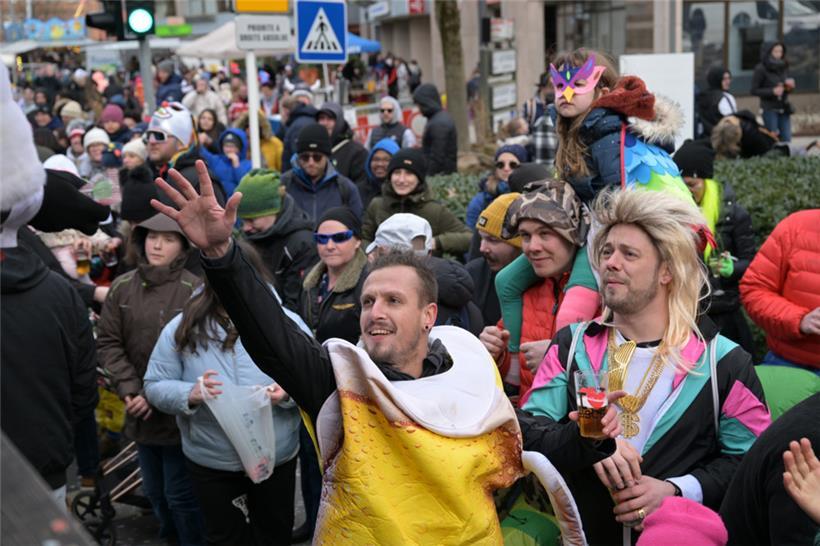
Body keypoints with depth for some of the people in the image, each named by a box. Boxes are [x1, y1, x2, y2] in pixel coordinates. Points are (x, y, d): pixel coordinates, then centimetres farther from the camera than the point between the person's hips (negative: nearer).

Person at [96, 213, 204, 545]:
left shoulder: (193, 291, -14)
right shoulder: (122, 287, 0)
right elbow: (107, 342, 2)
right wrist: (128, 388, -9)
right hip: (140, 412, 5)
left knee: (179, 493, 5)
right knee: (154, 490, 21)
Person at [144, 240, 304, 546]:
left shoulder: (286, 323, -7)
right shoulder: (184, 327, -7)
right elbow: (155, 386, -4)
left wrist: (288, 392, -23)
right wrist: (189, 395, -24)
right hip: (210, 463, 0)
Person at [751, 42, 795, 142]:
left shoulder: (784, 67, 8)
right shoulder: (761, 69, -9)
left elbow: (788, 90, 17)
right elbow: (754, 90, -9)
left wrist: (790, 86, -6)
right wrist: (772, 91, -19)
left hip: (784, 109, 5)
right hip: (770, 109, -5)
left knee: (786, 140, 1)